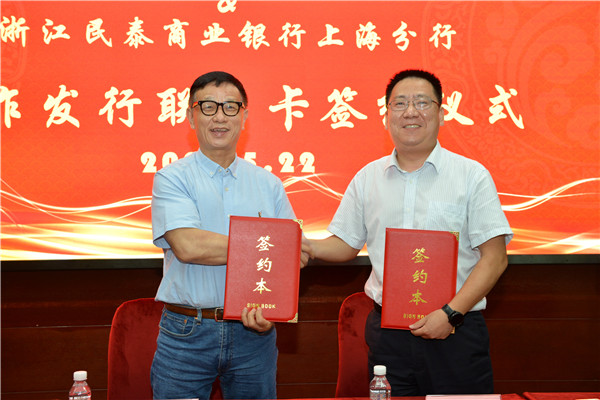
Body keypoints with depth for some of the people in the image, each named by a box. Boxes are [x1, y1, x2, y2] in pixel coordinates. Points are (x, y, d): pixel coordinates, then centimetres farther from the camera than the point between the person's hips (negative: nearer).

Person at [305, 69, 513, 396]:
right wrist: (308, 248, -7)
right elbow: (346, 244, 14)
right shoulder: (367, 178, 9)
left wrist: (451, 313, -14)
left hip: (456, 332, -2)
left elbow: (495, 258, -5)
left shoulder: (472, 175, -1)